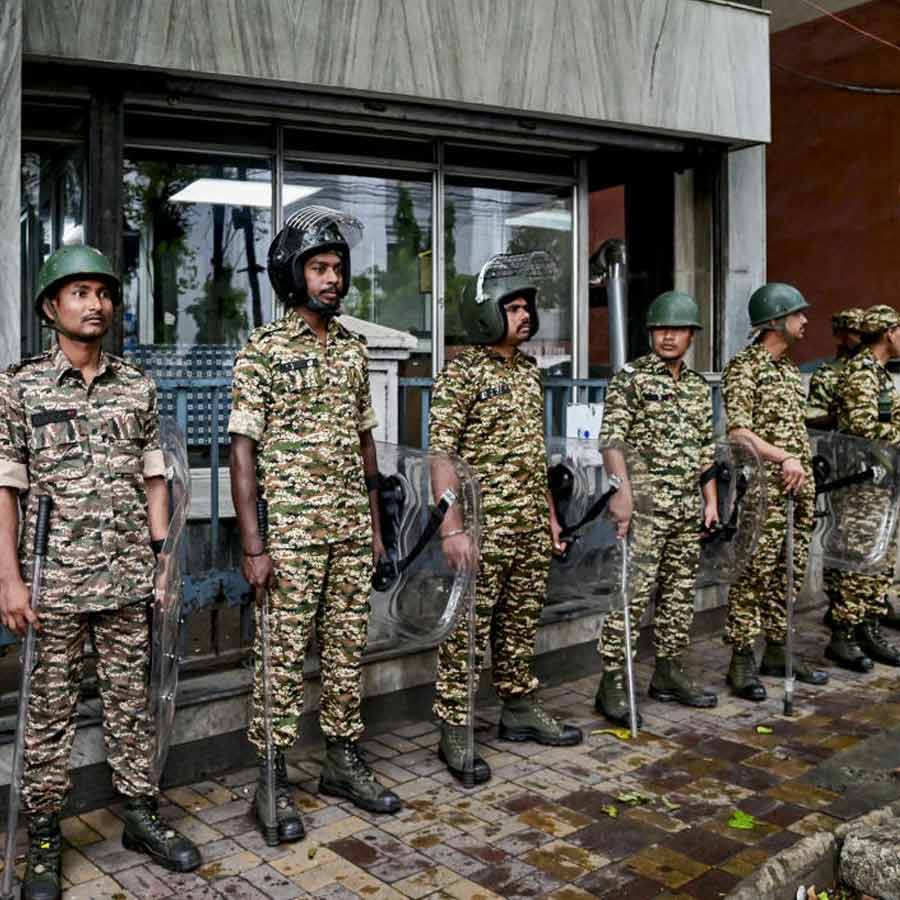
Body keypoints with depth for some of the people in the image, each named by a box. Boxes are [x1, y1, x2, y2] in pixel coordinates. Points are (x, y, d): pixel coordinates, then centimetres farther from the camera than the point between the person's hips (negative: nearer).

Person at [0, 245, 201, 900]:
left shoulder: (138, 387, 7)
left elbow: (154, 478, 10)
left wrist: (163, 558, 5)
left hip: (130, 578, 3)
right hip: (54, 580, -2)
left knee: (132, 699, 11)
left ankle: (141, 815, 26)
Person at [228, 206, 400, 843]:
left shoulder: (354, 348, 11)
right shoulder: (263, 350, -6)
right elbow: (244, 450, -9)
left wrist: (375, 524, 14)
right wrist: (253, 545, -14)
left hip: (351, 528, 6)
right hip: (291, 531, -5)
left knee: (348, 648, 12)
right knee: (284, 656, 2)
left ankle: (344, 762, 27)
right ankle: (272, 783, 15)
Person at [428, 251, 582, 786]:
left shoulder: (531, 371, 14)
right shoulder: (462, 373, -9)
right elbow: (441, 452, -14)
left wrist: (550, 515, 18)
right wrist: (452, 527, -20)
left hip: (531, 528, 7)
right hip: (484, 528, -7)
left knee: (522, 624, 17)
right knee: (468, 631, -1)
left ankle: (521, 710, 31)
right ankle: (454, 733, 8)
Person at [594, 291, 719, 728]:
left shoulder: (699, 386, 16)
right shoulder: (630, 378, -4)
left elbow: (706, 448, 20)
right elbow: (611, 439, -12)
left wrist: (711, 500, 14)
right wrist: (621, 490, -22)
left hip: (688, 507, 7)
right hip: (645, 504, -7)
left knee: (681, 592, 12)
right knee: (632, 593, -9)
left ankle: (669, 673, 25)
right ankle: (612, 684, -3)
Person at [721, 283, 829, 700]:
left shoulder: (790, 369, 17)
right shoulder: (744, 367, -8)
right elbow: (738, 432, -17)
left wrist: (804, 469, 12)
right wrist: (784, 458, -21)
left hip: (799, 487, 8)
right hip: (764, 489, -8)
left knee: (790, 571, 13)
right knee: (755, 572, -6)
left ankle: (778, 651, 23)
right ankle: (742, 659, 2)